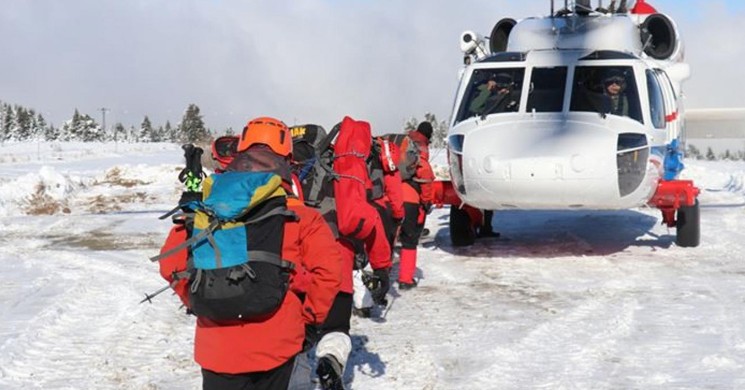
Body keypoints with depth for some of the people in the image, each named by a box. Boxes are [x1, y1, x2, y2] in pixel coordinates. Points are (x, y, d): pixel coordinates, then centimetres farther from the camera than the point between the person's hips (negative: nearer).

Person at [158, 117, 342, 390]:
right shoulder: (300, 217, -7)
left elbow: (171, 263, -2)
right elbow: (328, 270, -15)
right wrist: (309, 316, -1)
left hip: (216, 350, 2)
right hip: (279, 350, -2)